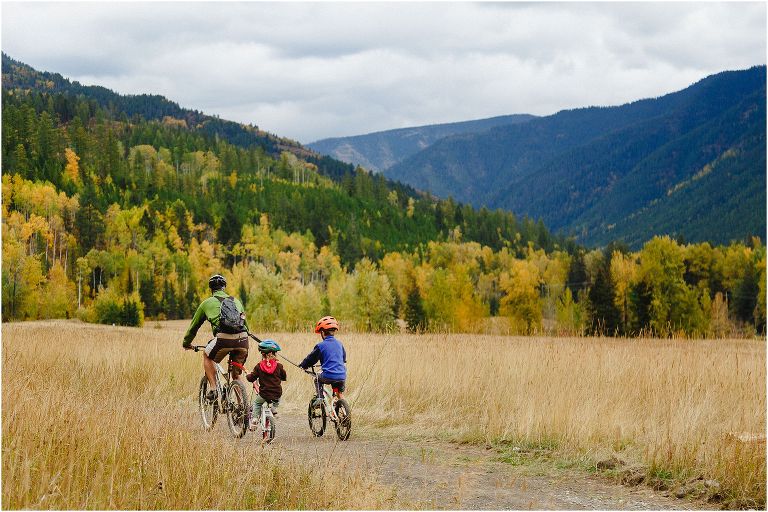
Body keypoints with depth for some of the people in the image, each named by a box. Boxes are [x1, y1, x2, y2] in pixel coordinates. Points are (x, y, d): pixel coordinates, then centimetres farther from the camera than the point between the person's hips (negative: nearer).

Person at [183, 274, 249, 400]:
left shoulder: (207, 303, 20)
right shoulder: (236, 301, 29)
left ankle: (213, 389, 14)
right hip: (242, 340, 3)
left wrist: (186, 343, 46)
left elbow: (194, 325, 31)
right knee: (236, 375, 22)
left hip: (224, 339, -3)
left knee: (207, 356, 27)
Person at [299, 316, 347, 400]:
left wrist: (302, 365, 26)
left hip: (328, 376, -4)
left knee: (318, 379, 27)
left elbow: (311, 359, 7)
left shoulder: (320, 346, -3)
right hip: (342, 377, 4)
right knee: (340, 394, 26)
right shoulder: (339, 344, 11)